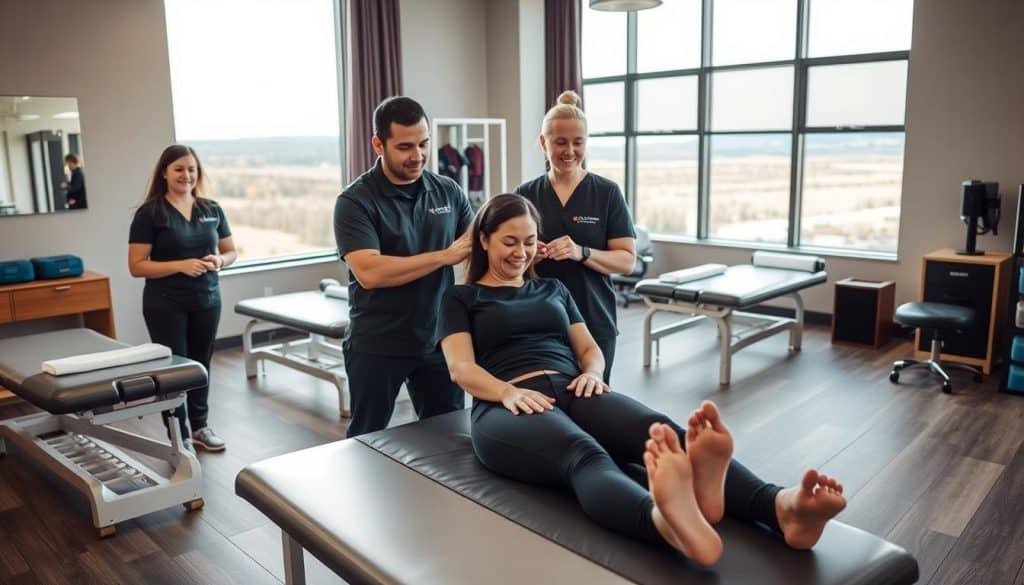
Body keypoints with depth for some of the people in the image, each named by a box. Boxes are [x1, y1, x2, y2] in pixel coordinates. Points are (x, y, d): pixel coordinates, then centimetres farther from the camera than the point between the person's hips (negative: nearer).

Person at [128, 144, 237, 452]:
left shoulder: (212, 209, 4)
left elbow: (231, 251, 12)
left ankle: (200, 427, 29)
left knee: (201, 364, 13)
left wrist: (219, 260, -10)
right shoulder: (150, 213, -8)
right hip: (165, 306, -4)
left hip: (207, 301, 4)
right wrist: (180, 265, -22)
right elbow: (137, 266, -10)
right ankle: (179, 437, 15)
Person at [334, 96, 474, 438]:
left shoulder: (448, 191, 3)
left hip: (439, 340, 4)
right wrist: (444, 256, -23)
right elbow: (369, 272, -23)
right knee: (368, 439, 13)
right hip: (377, 345, -3)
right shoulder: (355, 201, -10)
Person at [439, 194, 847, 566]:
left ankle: (781, 507, -56)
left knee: (659, 432, -31)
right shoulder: (461, 299, 15)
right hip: (505, 408, -4)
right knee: (583, 454, -41)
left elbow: (590, 348, 23)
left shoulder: (552, 289, 28)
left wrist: (591, 373, -3)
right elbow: (461, 368, 0)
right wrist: (508, 392, -20)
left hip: (572, 392, 5)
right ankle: (671, 526, -74)